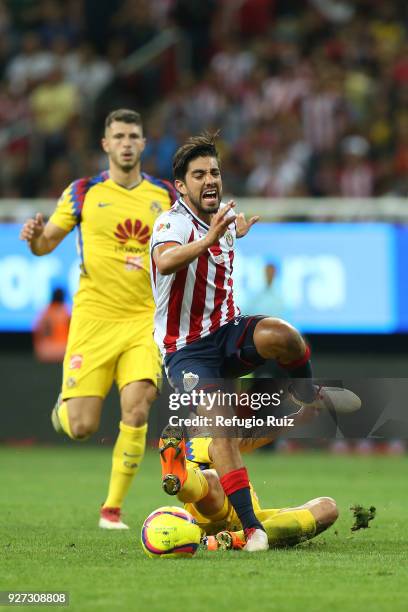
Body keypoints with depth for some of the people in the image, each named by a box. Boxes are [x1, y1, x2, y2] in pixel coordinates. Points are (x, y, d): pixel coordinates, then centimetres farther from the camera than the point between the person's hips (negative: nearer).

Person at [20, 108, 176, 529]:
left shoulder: (166, 197, 7)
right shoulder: (83, 193, 3)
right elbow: (46, 244, 8)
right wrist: (34, 236, -15)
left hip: (145, 320, 1)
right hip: (94, 317, -1)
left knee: (136, 412, -17)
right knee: (81, 428, -6)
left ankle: (113, 508, -2)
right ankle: (66, 405, 33)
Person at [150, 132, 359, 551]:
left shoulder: (225, 216, 8)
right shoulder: (174, 222, -17)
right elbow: (165, 261, -45)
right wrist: (210, 239, -56)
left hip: (226, 332, 5)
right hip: (186, 351, -5)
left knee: (278, 335, -30)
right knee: (221, 427, -24)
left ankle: (307, 396, 1)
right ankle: (249, 526, -18)